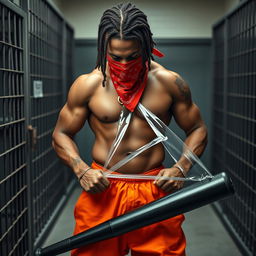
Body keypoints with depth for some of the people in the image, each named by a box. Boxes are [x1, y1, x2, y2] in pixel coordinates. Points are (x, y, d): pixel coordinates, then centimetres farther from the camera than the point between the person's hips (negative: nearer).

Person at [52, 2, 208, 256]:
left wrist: (180, 168, -9)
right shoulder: (87, 85, -4)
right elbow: (61, 134, 6)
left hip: (155, 190, 1)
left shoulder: (170, 83, -3)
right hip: (102, 190, 0)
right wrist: (82, 170, -11)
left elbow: (197, 130, 7)